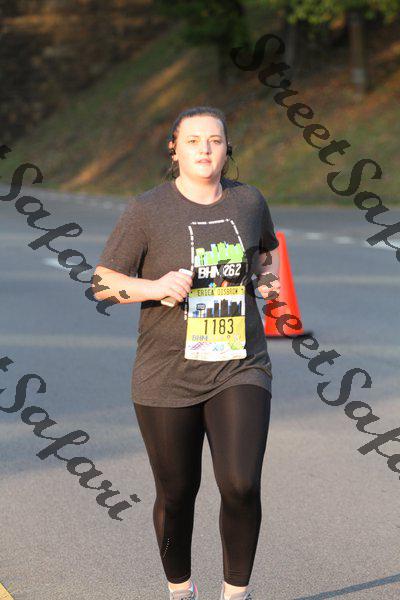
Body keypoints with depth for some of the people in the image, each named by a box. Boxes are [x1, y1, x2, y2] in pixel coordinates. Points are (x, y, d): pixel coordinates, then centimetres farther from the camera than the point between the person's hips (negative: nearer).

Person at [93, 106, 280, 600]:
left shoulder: (248, 201, 4)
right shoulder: (147, 210, -7)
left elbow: (268, 245, 26)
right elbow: (103, 283, -5)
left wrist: (271, 279, 5)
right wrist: (156, 287, -22)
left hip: (240, 370, 2)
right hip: (167, 376, -1)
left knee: (241, 486, -15)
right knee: (176, 495, 10)